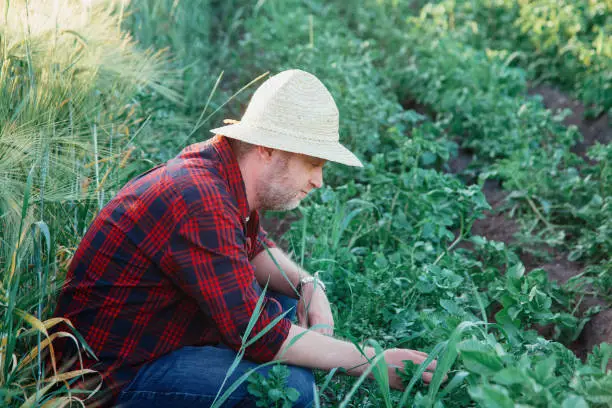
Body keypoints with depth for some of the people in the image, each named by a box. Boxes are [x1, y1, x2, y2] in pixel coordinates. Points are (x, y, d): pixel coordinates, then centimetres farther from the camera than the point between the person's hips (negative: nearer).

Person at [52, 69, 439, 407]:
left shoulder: (219, 171, 0)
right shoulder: (201, 202, -29)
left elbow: (256, 248, 17)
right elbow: (256, 334, -30)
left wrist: (309, 285, -4)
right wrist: (370, 361, -22)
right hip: (119, 373, -10)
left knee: (287, 299, 9)